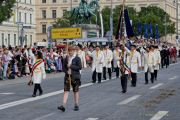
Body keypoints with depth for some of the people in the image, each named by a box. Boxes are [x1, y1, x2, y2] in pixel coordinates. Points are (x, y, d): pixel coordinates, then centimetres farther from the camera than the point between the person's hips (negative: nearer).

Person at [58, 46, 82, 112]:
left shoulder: (77, 58, -4)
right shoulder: (66, 58, 7)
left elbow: (80, 67, -12)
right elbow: (63, 67, 10)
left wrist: (71, 66, -15)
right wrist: (67, 71, -10)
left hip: (75, 77, -3)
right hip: (67, 76, 3)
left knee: (76, 91, 7)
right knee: (66, 90, -5)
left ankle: (76, 105, 18)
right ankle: (63, 106, -11)